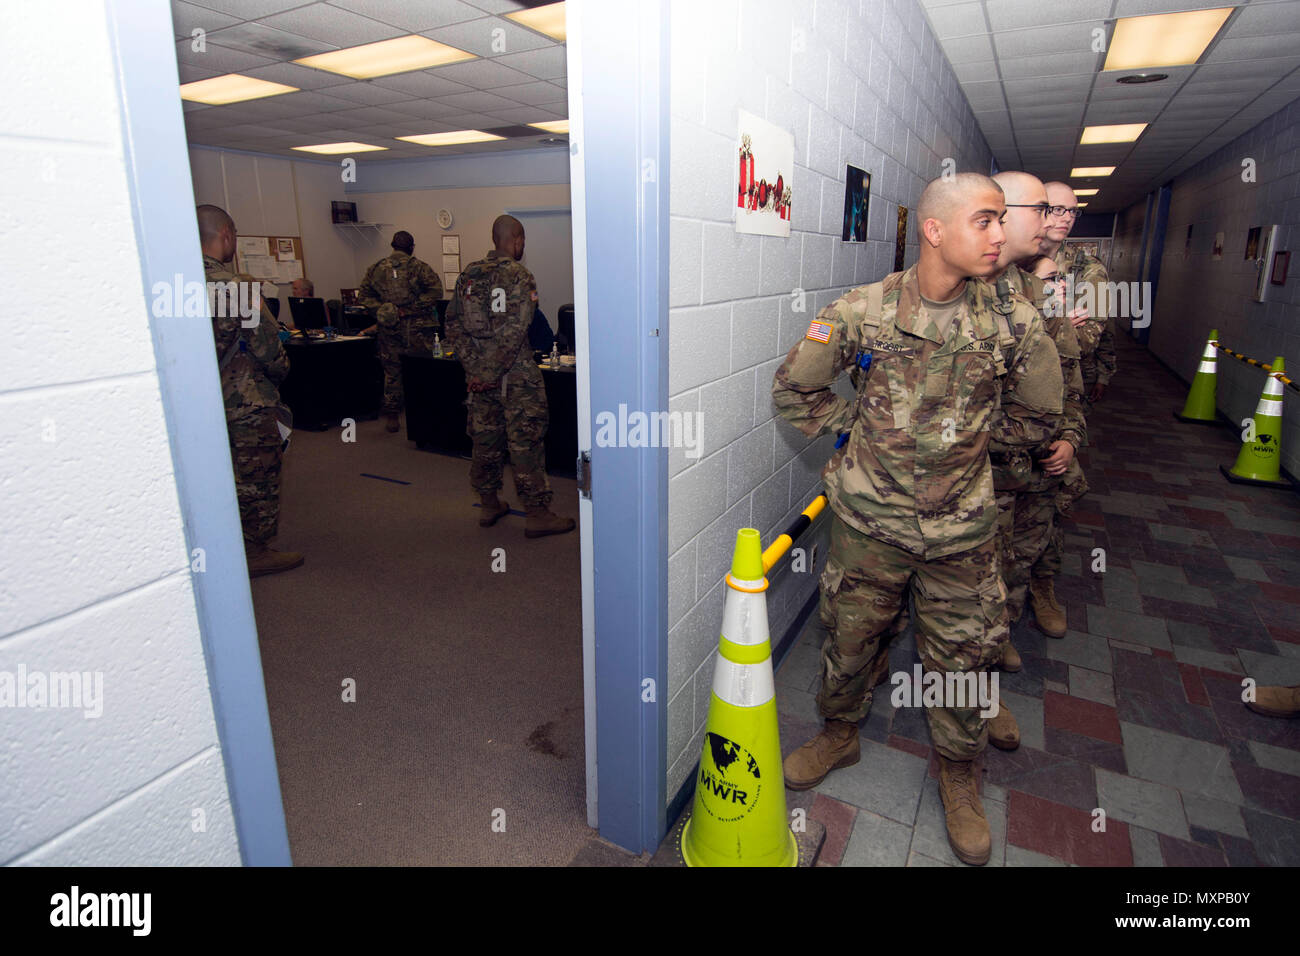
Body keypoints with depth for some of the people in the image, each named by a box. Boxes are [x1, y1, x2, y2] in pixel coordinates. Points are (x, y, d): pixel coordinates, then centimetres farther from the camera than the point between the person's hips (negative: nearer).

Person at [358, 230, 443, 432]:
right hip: (417, 328, -3)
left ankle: (391, 417, 17)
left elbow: (363, 296, 7)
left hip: (389, 330, 4)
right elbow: (436, 291, -14)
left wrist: (381, 309, 0)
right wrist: (414, 306, -11)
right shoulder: (418, 267, -4)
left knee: (392, 372, 12)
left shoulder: (376, 269, 8)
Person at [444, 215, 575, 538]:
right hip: (516, 375, -6)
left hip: (479, 371, 7)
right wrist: (494, 373, -16)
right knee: (526, 442, -1)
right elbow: (514, 332, -20)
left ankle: (489, 505, 26)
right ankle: (537, 514, 5)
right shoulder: (520, 276, -11)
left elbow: (453, 323, 8)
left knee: (485, 438, 15)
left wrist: (473, 366, 3)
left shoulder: (468, 275, 9)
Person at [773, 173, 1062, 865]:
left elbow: (1038, 410, 11)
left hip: (961, 528, 1)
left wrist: (968, 437, 9)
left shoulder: (1013, 322, -6)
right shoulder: (862, 312, -10)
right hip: (868, 519, 0)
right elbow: (793, 390, 1)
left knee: (961, 655, 13)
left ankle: (957, 772, 39)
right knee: (849, 637, 16)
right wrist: (851, 428, 1)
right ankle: (840, 734, 43)